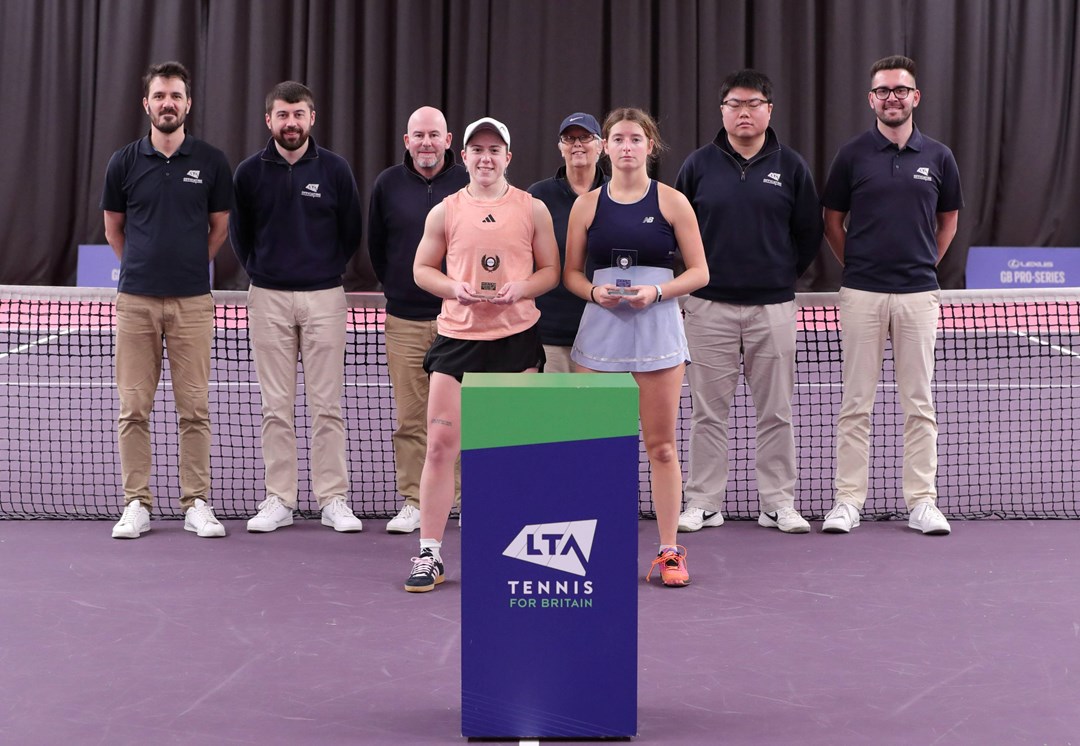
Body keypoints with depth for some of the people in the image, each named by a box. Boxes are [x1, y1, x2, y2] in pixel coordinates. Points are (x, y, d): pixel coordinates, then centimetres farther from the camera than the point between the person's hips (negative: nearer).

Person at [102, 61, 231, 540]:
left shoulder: (210, 162, 2)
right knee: (133, 408, 2)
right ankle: (136, 504, 10)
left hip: (192, 302, -1)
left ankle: (197, 504, 9)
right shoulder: (124, 161, 4)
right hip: (136, 300, 1)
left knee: (194, 408, 1)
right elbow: (113, 227, 16)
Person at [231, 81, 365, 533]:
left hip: (324, 297, -1)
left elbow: (352, 232, 9)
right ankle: (278, 501, 10)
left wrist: (328, 269, 10)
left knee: (327, 406, 0)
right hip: (269, 298, 1)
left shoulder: (335, 169, 0)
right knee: (276, 408, 4)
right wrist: (259, 272, 11)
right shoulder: (249, 173, 3)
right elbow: (239, 234, 14)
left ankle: (334, 500, 5)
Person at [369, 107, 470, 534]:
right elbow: (376, 246, 16)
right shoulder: (387, 185, 6)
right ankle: (413, 502, 10)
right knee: (410, 419, 3)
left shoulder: (469, 184, 1)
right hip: (404, 321, 2)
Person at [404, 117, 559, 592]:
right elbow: (422, 269, 11)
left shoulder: (533, 209, 5)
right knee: (441, 445, -4)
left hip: (517, 338, 0)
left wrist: (520, 288, -12)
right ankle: (429, 554, 4)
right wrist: (455, 288, -8)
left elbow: (551, 270, 8)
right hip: (457, 336, 0)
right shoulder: (445, 212, 6)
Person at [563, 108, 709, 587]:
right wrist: (594, 291, -9)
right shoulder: (587, 205, 7)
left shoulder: (671, 201, 3)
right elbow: (570, 273, 11)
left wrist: (657, 291, -13)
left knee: (661, 445, 2)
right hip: (600, 329, 2)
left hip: (657, 327, -2)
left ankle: (669, 551, 9)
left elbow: (699, 272, 3)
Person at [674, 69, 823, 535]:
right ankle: (703, 502, 11)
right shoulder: (699, 165, 4)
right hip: (710, 305, 0)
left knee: (776, 412, 4)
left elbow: (809, 232, 10)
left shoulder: (790, 166, 4)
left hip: (772, 305, 0)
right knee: (708, 411, 4)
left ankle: (778, 503, 13)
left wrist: (785, 274, 8)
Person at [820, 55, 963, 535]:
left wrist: (923, 264, 12)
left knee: (919, 403, 5)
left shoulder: (938, 157, 6)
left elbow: (949, 220, 17)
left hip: (918, 294, 1)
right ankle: (848, 500, 8)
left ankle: (921, 502, 11)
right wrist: (857, 265, 9)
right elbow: (832, 220, 10)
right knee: (855, 403, 2)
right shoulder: (852, 155, 2)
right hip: (861, 295, -1)